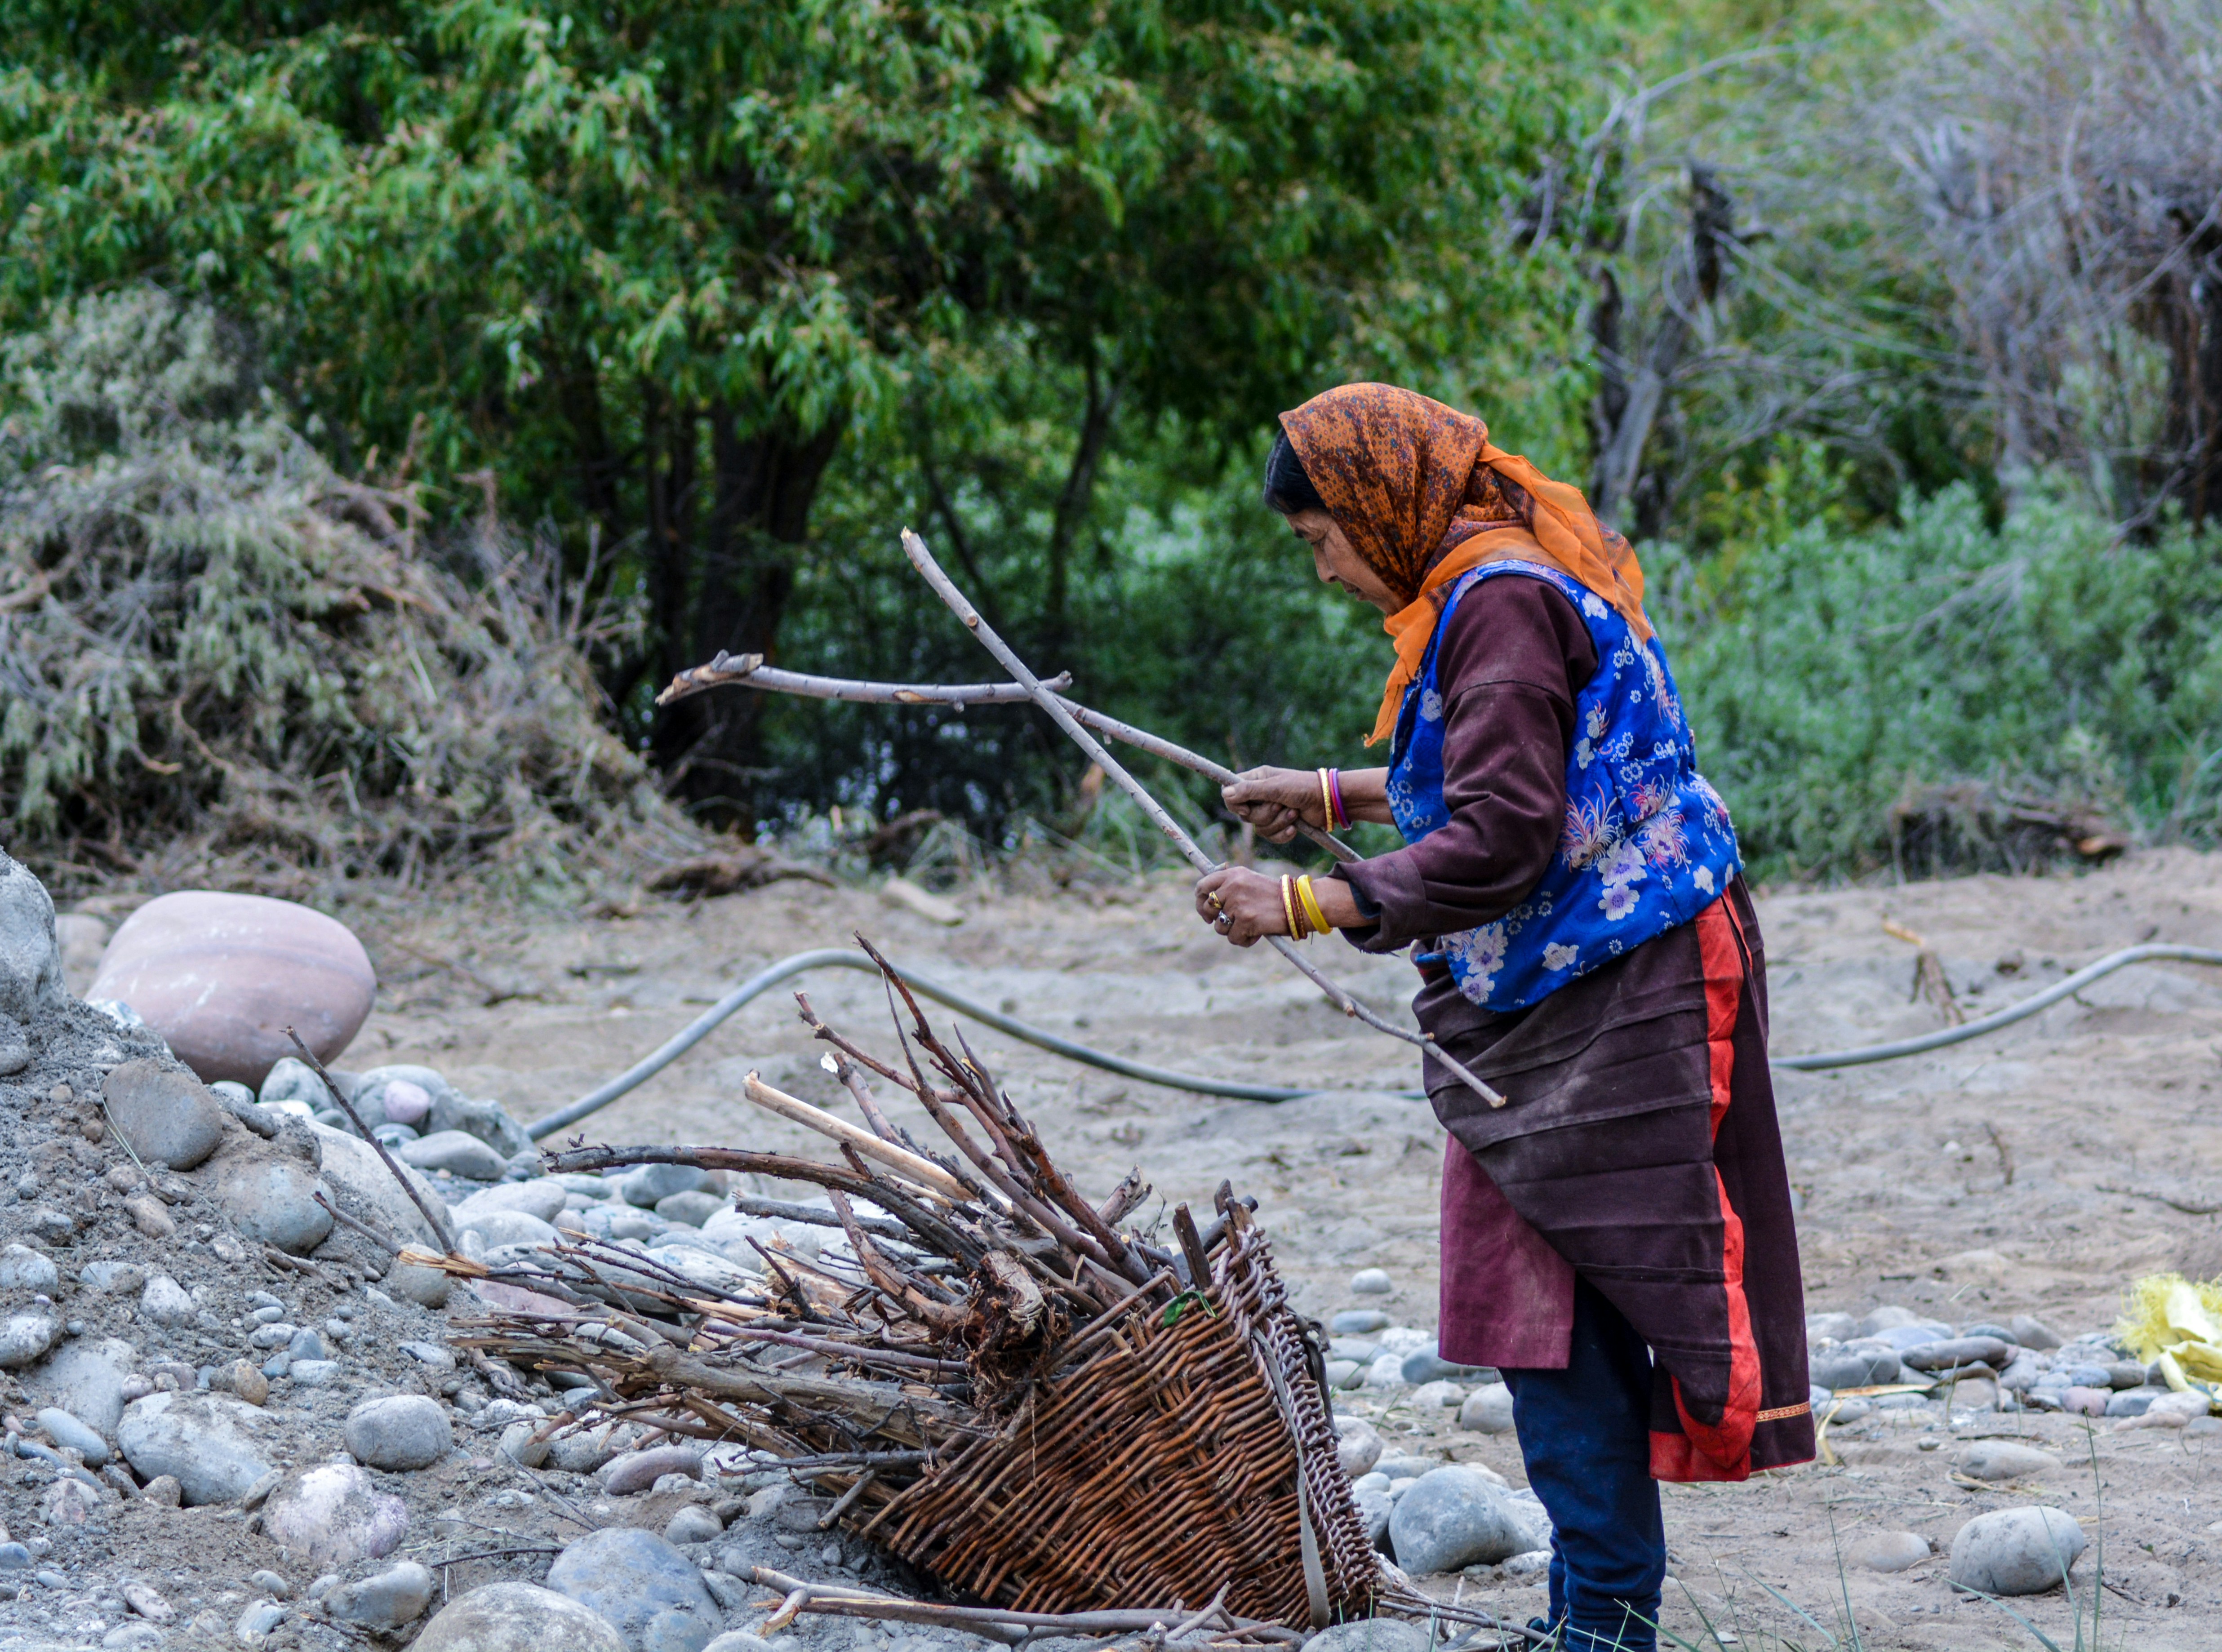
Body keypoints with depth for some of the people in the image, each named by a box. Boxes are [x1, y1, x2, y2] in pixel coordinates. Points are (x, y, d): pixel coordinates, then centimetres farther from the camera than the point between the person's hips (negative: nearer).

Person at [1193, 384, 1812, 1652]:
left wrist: (1307, 905, -18)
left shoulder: (1502, 601, -17)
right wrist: (1335, 794, 28)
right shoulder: (1510, 575, 14)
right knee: (1570, 1318, 12)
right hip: (1574, 994, 10)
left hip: (1603, 1009, -10)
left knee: (1559, 1319, -8)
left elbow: (1498, 844, -22)